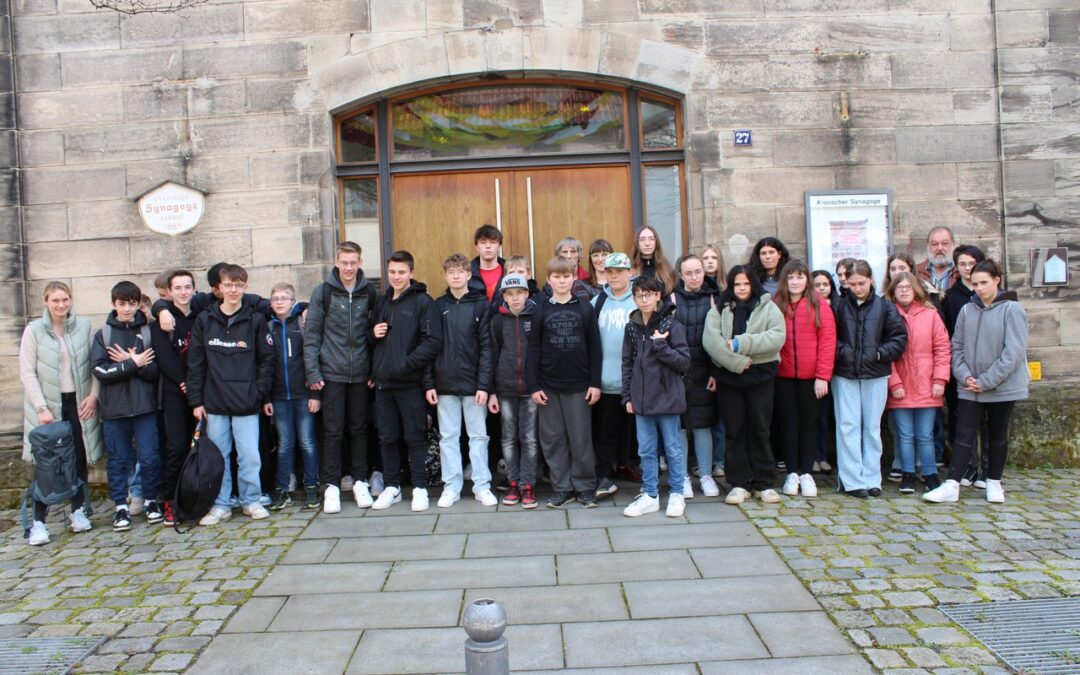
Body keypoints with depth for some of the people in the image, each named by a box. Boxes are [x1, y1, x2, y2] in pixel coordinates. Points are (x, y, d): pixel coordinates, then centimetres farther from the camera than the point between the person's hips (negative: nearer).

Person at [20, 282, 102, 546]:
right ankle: (38, 522, 5)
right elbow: (27, 372, -5)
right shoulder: (33, 330, -4)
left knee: (80, 459, 8)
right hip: (48, 405, -2)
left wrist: (93, 395, -6)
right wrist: (41, 408, -12)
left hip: (79, 402, 2)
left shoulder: (84, 326, 1)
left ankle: (78, 511, 23)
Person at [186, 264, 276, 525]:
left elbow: (266, 359, 4)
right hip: (214, 403, 2)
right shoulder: (204, 320, 4)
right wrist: (196, 400, 2)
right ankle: (220, 505, 20)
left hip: (247, 403, -1)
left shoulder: (255, 320, 1)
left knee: (250, 455, 0)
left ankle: (251, 501, 16)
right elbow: (195, 363, 5)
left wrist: (261, 393, -3)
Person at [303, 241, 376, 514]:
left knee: (359, 429, 9)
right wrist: (312, 372, -7)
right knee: (333, 430, 1)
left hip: (360, 373, 2)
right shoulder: (323, 292, -1)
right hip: (331, 373, -2)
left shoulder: (369, 293, 6)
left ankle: (360, 482, 20)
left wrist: (374, 369, 3)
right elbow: (311, 334, -2)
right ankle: (331, 486, 11)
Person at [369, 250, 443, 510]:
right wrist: (373, 333, 2)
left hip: (410, 382, -5)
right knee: (387, 438, 10)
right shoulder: (382, 302, 15)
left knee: (414, 437, 2)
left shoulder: (422, 301, -3)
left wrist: (405, 365, -17)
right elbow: (373, 337, 25)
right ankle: (392, 487, 22)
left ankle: (420, 488, 13)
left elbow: (432, 342, -10)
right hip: (383, 382, 6)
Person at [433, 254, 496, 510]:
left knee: (478, 436, 5)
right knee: (448, 437, 7)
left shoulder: (481, 304, 1)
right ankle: (451, 486, 16)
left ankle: (482, 486, 14)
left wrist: (484, 384, -10)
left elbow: (486, 347, -4)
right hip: (445, 383, 2)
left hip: (473, 382, -2)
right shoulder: (438, 306, 7)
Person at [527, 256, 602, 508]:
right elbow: (533, 350, 2)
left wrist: (595, 382, -3)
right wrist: (533, 386, -4)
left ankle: (586, 488, 15)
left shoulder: (585, 308, 2)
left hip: (578, 385, -1)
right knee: (553, 439, 6)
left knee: (581, 439, 4)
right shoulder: (541, 311, 3)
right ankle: (562, 489, 16)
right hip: (548, 386, 1)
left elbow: (594, 347, 2)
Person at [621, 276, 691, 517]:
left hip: (666, 397, -4)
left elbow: (684, 363, -9)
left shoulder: (672, 325, -7)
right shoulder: (632, 327, 6)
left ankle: (676, 494, 20)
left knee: (673, 448, 8)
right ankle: (650, 496, 21)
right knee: (646, 450, 11)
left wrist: (660, 345, -18)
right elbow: (627, 364, 11)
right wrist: (627, 396, 8)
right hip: (641, 398, 4)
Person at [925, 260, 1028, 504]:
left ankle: (994, 483, 25)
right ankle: (952, 485, 0)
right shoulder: (967, 310, 5)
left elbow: (1014, 352, -14)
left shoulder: (1012, 310, -8)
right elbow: (957, 346, 6)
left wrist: (986, 381, -16)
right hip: (970, 388, 3)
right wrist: (964, 376, -9)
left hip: (1003, 386, -3)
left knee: (998, 435, 11)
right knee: (964, 435, 0)